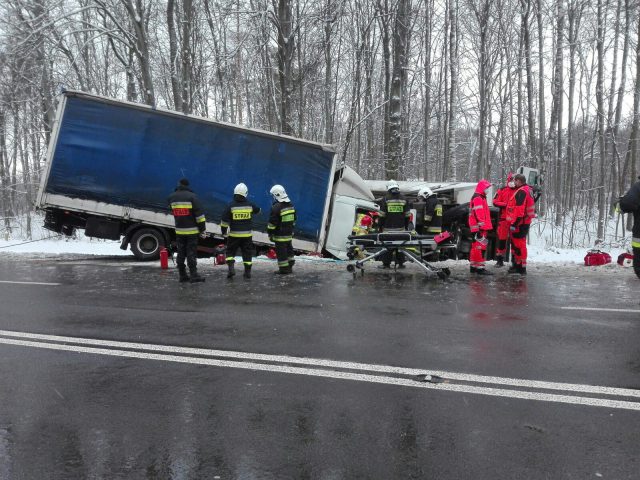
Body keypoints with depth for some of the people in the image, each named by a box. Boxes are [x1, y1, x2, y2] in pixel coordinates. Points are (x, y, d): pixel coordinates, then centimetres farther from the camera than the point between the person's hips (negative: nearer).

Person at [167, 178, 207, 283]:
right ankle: (193, 276, -4)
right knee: (191, 253, -3)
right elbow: (199, 214, -12)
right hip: (191, 230, -4)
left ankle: (182, 275, 16)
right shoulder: (192, 196, -10)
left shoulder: (172, 197, 6)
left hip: (179, 231, 5)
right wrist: (202, 229, -6)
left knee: (181, 253, 11)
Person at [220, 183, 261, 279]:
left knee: (230, 251, 12)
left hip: (234, 234, -2)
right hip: (247, 234, 2)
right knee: (247, 253, 10)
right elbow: (258, 210, 18)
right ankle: (247, 272, 12)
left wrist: (223, 231, 5)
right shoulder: (250, 205, -3)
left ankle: (231, 268, -4)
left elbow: (225, 220, -8)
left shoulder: (231, 206, -10)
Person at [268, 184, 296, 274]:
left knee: (281, 251, 0)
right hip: (289, 233, 8)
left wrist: (270, 233, -8)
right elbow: (293, 219, 15)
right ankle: (290, 267, 26)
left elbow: (272, 223, -17)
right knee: (289, 250, 18)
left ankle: (284, 269, 4)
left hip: (280, 235, -8)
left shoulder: (276, 207, -19)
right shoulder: (290, 205, 7)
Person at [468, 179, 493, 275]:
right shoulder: (478, 198, -13)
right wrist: (481, 227, -25)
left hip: (479, 227, 11)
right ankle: (480, 268, -13)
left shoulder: (480, 198, 22)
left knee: (475, 246, 14)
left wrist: (484, 226, 26)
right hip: (479, 227, -11)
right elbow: (479, 214, -21)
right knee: (481, 246, -12)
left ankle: (473, 266, 21)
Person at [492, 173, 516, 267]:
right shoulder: (502, 190, 6)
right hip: (504, 218, -1)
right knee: (502, 238, 2)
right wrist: (505, 205, -13)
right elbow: (495, 202, 1)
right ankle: (499, 259, 10)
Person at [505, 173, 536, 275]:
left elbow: (519, 210, -24)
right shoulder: (527, 190, 17)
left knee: (518, 245, -6)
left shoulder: (521, 191, -17)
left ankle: (521, 267, -2)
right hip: (524, 222, 11)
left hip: (519, 223, -11)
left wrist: (514, 223, -24)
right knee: (516, 244, 18)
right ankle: (517, 265, 28)